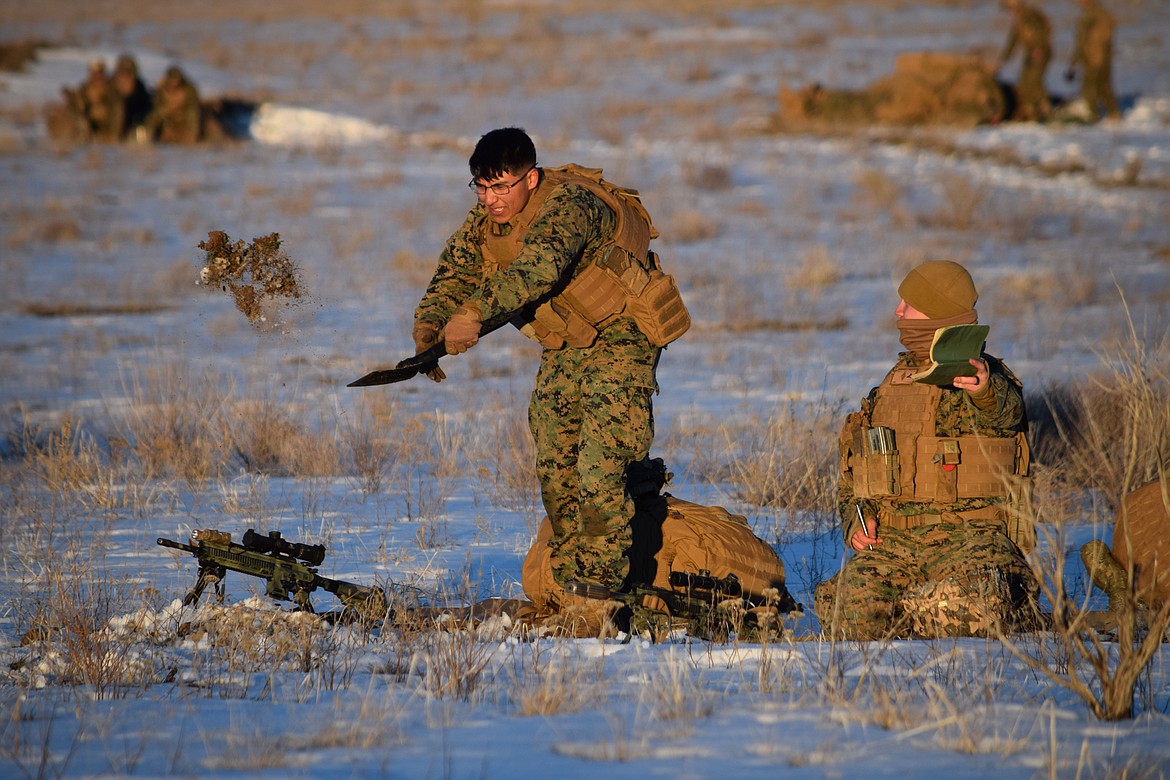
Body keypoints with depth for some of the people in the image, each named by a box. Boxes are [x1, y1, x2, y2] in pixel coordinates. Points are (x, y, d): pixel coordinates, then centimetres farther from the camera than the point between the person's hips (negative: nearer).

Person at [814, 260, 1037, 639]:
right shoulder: (892, 384, 20)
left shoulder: (990, 377, 0)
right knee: (856, 603, -29)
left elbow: (1005, 410, -26)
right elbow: (851, 468, 26)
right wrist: (856, 519, 5)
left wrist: (985, 389, -51)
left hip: (968, 535, -3)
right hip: (892, 538, 3)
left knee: (976, 602, -37)